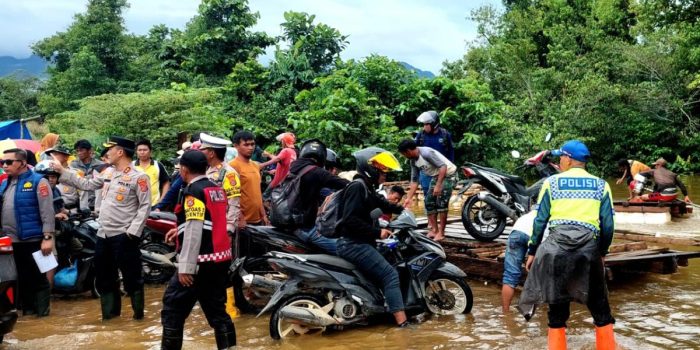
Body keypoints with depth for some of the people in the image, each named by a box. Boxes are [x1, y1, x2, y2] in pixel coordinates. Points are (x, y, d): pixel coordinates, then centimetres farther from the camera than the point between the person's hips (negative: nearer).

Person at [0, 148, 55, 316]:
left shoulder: (37, 181, -8)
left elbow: (47, 211, -13)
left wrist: (48, 237, -18)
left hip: (32, 240, -7)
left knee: (38, 277, 2)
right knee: (21, 277, 14)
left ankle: (42, 310, 10)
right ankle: (26, 308, 24)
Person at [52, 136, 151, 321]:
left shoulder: (139, 177, -12)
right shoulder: (108, 173, 13)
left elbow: (145, 206, -15)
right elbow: (86, 184, 19)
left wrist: (133, 231, -19)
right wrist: (62, 171, 17)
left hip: (123, 235, -8)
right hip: (103, 234, 8)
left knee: (131, 276, 0)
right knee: (104, 276, 16)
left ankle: (138, 312, 12)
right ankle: (110, 311, 28)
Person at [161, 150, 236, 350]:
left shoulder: (193, 192, -13)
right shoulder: (217, 189, 12)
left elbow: (194, 231, -20)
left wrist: (185, 266, -21)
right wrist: (181, 230, 30)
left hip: (201, 261, -8)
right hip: (220, 258, 9)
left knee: (173, 309, 2)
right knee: (217, 310, 14)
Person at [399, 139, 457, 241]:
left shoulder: (426, 153, -27)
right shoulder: (413, 161, 0)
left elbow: (443, 166, -30)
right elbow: (414, 180, 6)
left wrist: (438, 186, -33)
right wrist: (409, 198, 2)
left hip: (447, 174, -9)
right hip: (436, 176, 9)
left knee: (441, 202, -15)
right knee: (429, 202, 5)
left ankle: (441, 232, -11)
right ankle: (434, 229, 11)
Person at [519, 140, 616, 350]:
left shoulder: (551, 182, 6)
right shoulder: (601, 186, 10)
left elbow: (540, 220, 4)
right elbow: (608, 224, 6)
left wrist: (532, 251, 11)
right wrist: (603, 252, 19)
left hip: (556, 246, 0)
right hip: (589, 249, 0)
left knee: (557, 309, 8)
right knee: (600, 309, 11)